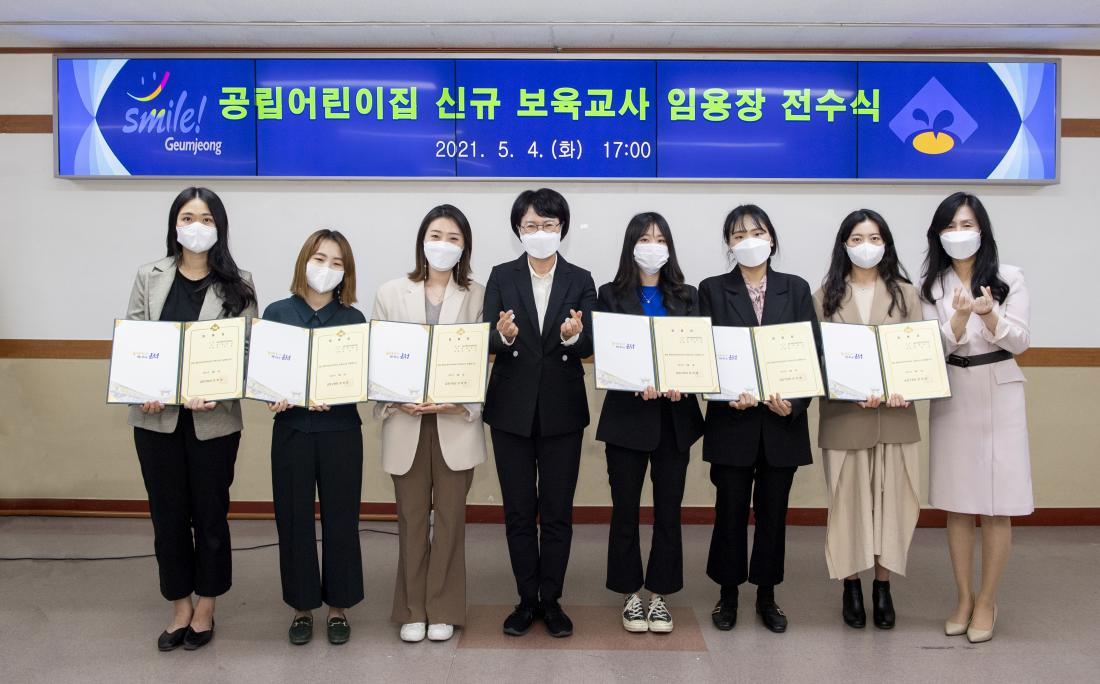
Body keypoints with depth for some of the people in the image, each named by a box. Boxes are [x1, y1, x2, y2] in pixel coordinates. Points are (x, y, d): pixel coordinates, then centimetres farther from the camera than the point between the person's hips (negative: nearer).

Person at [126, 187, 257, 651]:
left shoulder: (238, 285, -1)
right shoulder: (150, 277, 5)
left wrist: (217, 393, -21)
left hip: (214, 418, -2)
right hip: (157, 417, 2)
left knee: (210, 513, 10)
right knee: (168, 514, 12)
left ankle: (205, 609, 28)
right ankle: (180, 608, 29)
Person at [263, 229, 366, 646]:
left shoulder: (354, 319, 1)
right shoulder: (277, 313, 2)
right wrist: (273, 398, -18)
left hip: (340, 430, 0)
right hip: (291, 429, 1)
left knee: (340, 518, 6)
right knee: (294, 519, 6)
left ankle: (338, 606, 22)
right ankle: (302, 606, 24)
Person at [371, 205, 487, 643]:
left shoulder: (478, 296, 2)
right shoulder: (391, 294, 6)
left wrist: (462, 404, -15)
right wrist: (397, 401, -11)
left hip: (456, 423, -1)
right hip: (406, 423, 1)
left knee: (449, 519, 8)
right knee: (411, 521, 9)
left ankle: (444, 610, 22)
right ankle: (412, 610, 23)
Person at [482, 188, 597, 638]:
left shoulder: (580, 281, 3)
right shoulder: (501, 277, 3)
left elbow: (589, 345, -6)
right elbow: (488, 341, -6)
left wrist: (572, 335, -28)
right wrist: (504, 336, -28)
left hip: (562, 409, 0)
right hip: (512, 409, 0)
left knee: (558, 510, 7)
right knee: (519, 510, 8)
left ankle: (551, 600, 21)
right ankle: (527, 599, 22)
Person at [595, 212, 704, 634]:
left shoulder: (686, 297, 10)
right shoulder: (612, 296, 3)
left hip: (675, 415, 2)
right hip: (628, 415, -2)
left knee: (668, 509, 7)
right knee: (625, 510, 5)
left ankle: (659, 595, 22)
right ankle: (630, 595, 21)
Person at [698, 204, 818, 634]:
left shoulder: (796, 289, 6)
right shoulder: (712, 290, 2)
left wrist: (794, 403, -14)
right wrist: (730, 394, -20)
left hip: (782, 421, 2)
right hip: (732, 420, -1)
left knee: (773, 511, 10)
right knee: (730, 510, 6)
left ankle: (766, 595, 26)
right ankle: (728, 593, 24)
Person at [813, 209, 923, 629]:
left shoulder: (905, 293, 8)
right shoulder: (825, 296, 5)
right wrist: (854, 391, -16)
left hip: (895, 414, 1)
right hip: (843, 414, -1)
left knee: (891, 496, 3)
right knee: (848, 498, 4)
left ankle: (883, 586, 17)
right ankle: (851, 586, 17)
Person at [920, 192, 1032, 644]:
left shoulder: (1010, 278, 0)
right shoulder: (932, 286, 3)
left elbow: (1020, 341, -4)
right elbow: (933, 348, -5)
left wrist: (989, 316, -23)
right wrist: (960, 317, -23)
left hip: (999, 394, -2)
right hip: (951, 398, 2)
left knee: (996, 507, 2)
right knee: (956, 505, 8)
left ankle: (987, 601, 16)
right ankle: (963, 597, 22)